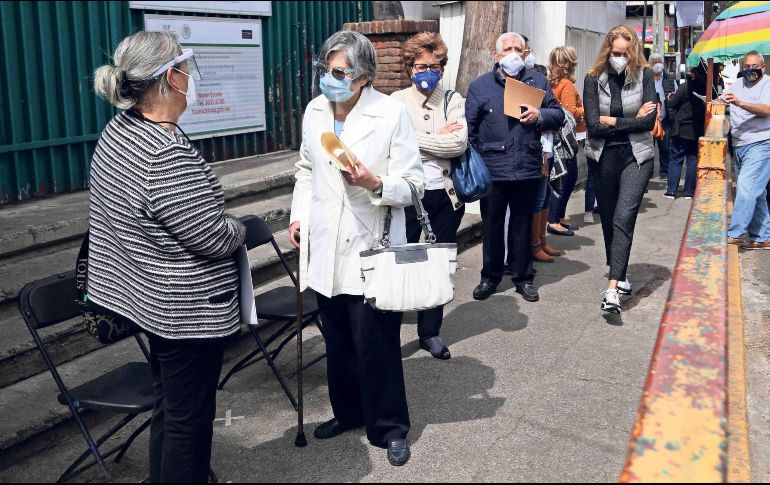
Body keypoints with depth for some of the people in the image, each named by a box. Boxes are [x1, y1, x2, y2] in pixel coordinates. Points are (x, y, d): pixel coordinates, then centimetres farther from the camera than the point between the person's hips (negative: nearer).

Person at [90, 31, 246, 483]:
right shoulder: (169, 157, -29)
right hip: (189, 309, -9)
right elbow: (216, 239, -24)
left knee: (170, 404, 24)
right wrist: (238, 227, -2)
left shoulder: (119, 129, 1)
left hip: (153, 297, 10)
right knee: (191, 416, 7)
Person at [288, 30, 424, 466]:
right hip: (326, 245, 5)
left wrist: (375, 183, -27)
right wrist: (300, 214, 7)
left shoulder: (392, 112, -11)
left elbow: (414, 184, -10)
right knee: (337, 338, 16)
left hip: (371, 247, -5)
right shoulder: (315, 110, 5)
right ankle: (348, 411, 36)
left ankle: (390, 426, 20)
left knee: (376, 342, 1)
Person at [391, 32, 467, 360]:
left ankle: (430, 332, 26)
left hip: (445, 194, 3)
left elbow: (460, 144, -9)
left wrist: (418, 140, -11)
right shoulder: (397, 101, 1)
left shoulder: (453, 100, 5)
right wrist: (440, 139, -10)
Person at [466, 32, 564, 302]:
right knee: (492, 225, 9)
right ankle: (490, 277, 23)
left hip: (527, 168, 1)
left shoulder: (537, 81, 9)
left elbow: (559, 115, 11)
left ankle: (523, 278, 24)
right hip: (492, 169, -1)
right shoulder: (480, 85, 4)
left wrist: (540, 115, -11)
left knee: (523, 226, 11)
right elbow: (469, 128, 2)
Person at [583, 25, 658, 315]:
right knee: (608, 219, 12)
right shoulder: (594, 79, -1)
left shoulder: (644, 75, -1)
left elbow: (649, 121, -10)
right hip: (602, 157, 2)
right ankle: (619, 273, 32)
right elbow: (593, 126, -11)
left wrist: (612, 121, -10)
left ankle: (613, 289, -20)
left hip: (636, 157, -2)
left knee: (624, 218, -16)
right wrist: (632, 120, -8)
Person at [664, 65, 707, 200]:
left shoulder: (686, 86, -13)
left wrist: (670, 97, 10)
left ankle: (671, 191, 1)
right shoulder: (706, 89, -1)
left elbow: (671, 104, -10)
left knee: (676, 160, 3)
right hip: (698, 131, 3)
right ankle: (689, 191, 9)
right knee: (693, 161, 8)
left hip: (681, 130, -3)